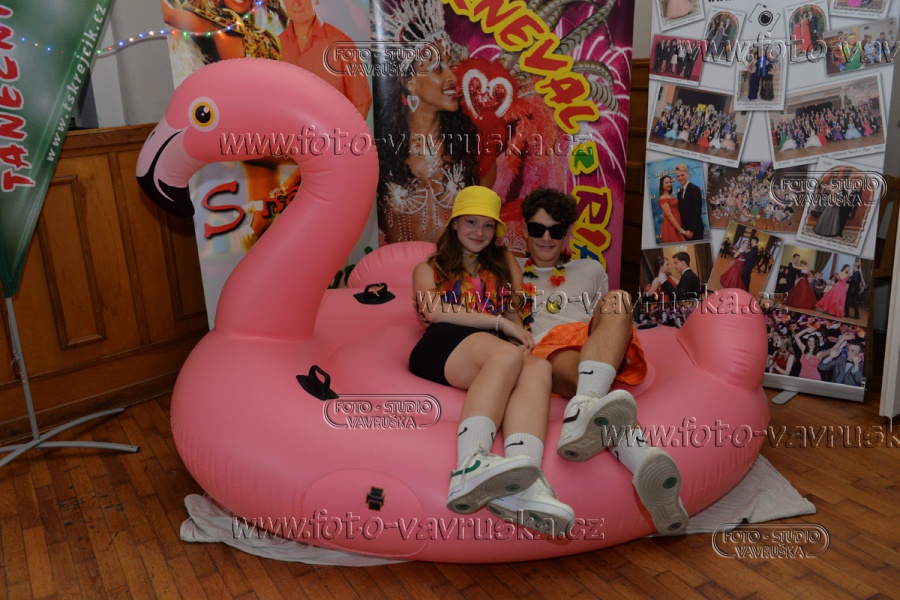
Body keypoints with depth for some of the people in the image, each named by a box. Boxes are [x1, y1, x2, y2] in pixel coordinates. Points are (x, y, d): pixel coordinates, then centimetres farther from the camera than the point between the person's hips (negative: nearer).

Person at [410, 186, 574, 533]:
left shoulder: (505, 263, 36)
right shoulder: (428, 269, 25)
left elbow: (518, 315, 24)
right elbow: (434, 311, 2)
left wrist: (521, 335, -1)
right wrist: (500, 322, -6)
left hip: (495, 352, 3)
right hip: (442, 346, -3)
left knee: (538, 367, -34)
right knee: (507, 354, -37)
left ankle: (521, 486, -59)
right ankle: (471, 468, -59)